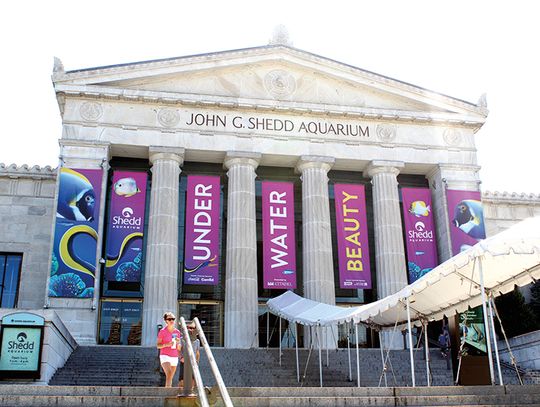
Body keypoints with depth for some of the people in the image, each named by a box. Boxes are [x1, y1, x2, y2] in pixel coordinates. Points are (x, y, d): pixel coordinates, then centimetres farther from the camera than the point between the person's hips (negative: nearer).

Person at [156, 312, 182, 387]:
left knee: (170, 378, 9)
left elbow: (179, 348, 12)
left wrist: (178, 343, -10)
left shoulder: (177, 332, 8)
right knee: (169, 375, -23)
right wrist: (167, 344, -21)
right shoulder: (162, 331, -3)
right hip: (165, 356, -5)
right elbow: (158, 345, -4)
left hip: (174, 357, 5)